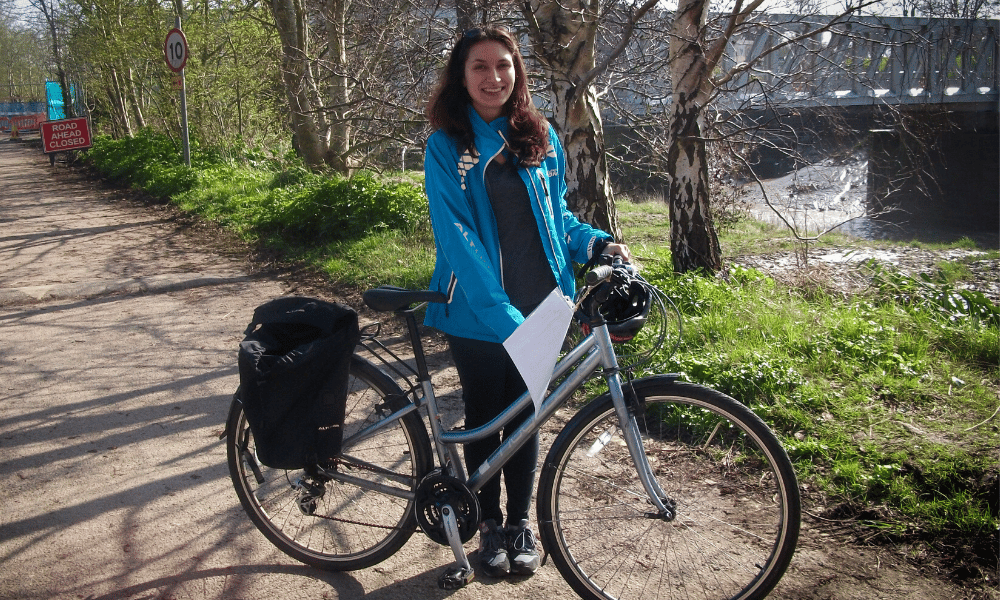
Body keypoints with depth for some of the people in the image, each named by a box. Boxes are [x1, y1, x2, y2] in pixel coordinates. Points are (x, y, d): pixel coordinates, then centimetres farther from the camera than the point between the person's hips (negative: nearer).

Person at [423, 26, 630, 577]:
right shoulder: (446, 146, -8)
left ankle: (520, 521, 31)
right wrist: (503, 317, -26)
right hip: (476, 313, -2)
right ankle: (490, 523, 30)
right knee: (483, 417, 11)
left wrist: (595, 243, -6)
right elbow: (457, 237, -17)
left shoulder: (540, 137, 4)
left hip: (536, 305, 3)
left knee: (524, 415, 13)